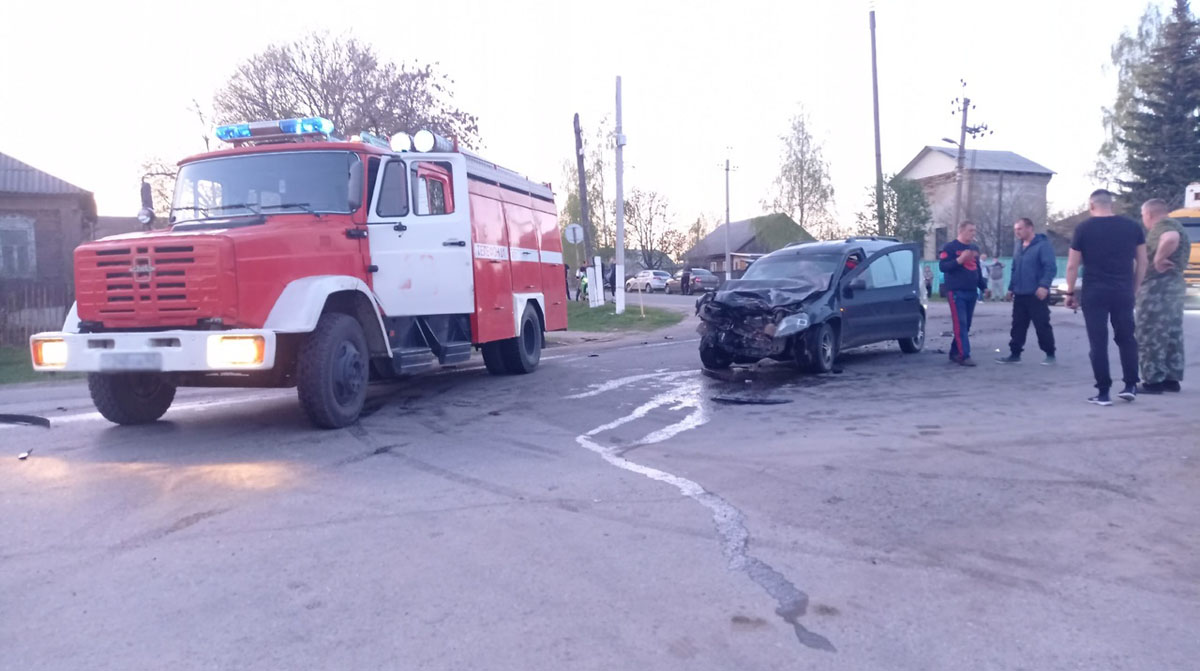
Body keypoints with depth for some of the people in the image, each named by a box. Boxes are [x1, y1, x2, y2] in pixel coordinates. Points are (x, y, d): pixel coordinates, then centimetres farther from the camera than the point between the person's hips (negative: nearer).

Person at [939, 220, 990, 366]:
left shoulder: (974, 249, 18)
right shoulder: (950, 247, -4)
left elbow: (978, 270, 24)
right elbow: (942, 266, -13)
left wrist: (984, 287, 19)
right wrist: (960, 260, -23)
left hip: (971, 292, 8)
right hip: (956, 292, -7)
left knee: (966, 325, 8)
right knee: (960, 324, -13)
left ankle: (955, 352, 18)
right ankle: (964, 356, -16)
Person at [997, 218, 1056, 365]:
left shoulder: (1042, 245, -10)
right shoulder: (1019, 248, 16)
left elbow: (1050, 267, -17)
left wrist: (1044, 285, -27)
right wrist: (1011, 288, 19)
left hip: (1037, 295, -7)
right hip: (1019, 295, 7)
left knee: (1042, 326, -1)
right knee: (1018, 326, 8)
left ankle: (1050, 355, 10)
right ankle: (1015, 354, 13)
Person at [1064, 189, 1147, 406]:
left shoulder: (1084, 229, -3)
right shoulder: (1132, 227, 6)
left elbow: (1072, 266, -3)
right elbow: (1142, 262, 9)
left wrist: (1070, 293, 6)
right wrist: (1135, 289, 19)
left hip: (1094, 293, -3)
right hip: (1123, 292, 3)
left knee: (1098, 342, 2)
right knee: (1126, 338, 18)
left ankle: (1103, 392, 3)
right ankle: (1130, 385, 17)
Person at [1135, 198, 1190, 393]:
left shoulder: (1161, 226, -15)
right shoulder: (1175, 226, 18)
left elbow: (1171, 239, -37)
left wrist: (1158, 259, -25)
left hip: (1157, 286, -10)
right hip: (1174, 284, 10)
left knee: (1151, 335, -5)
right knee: (1172, 334, 14)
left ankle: (1153, 381, -3)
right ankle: (1172, 379, 19)